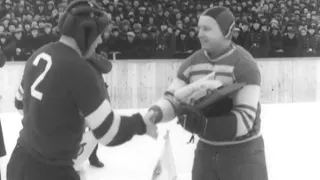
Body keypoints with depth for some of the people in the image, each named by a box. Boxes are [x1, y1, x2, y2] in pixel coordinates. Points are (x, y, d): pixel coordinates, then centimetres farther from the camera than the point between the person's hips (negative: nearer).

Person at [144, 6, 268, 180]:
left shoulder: (244, 65, -18)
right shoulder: (192, 63, -2)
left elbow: (245, 119, -24)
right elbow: (173, 98, -1)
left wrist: (204, 125, -34)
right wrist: (156, 112, -23)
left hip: (243, 152, -5)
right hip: (206, 149, 5)